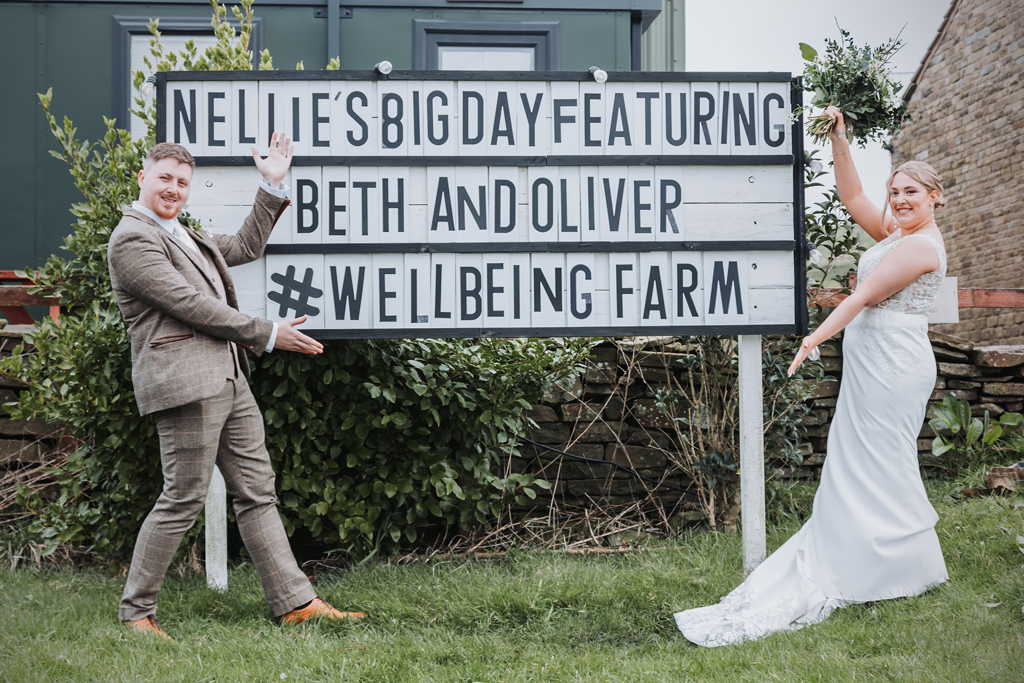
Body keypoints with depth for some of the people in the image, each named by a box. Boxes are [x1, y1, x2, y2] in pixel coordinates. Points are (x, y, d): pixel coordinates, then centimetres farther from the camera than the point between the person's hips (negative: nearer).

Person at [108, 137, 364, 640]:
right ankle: (135, 612, 8)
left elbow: (245, 246, 30)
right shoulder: (131, 239, -8)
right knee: (184, 499, -5)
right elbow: (190, 304, -14)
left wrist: (273, 187, 22)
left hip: (228, 380, 10)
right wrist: (267, 334, -10)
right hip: (185, 382, -10)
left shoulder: (182, 236, 22)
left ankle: (295, 602, 10)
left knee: (257, 491, 7)